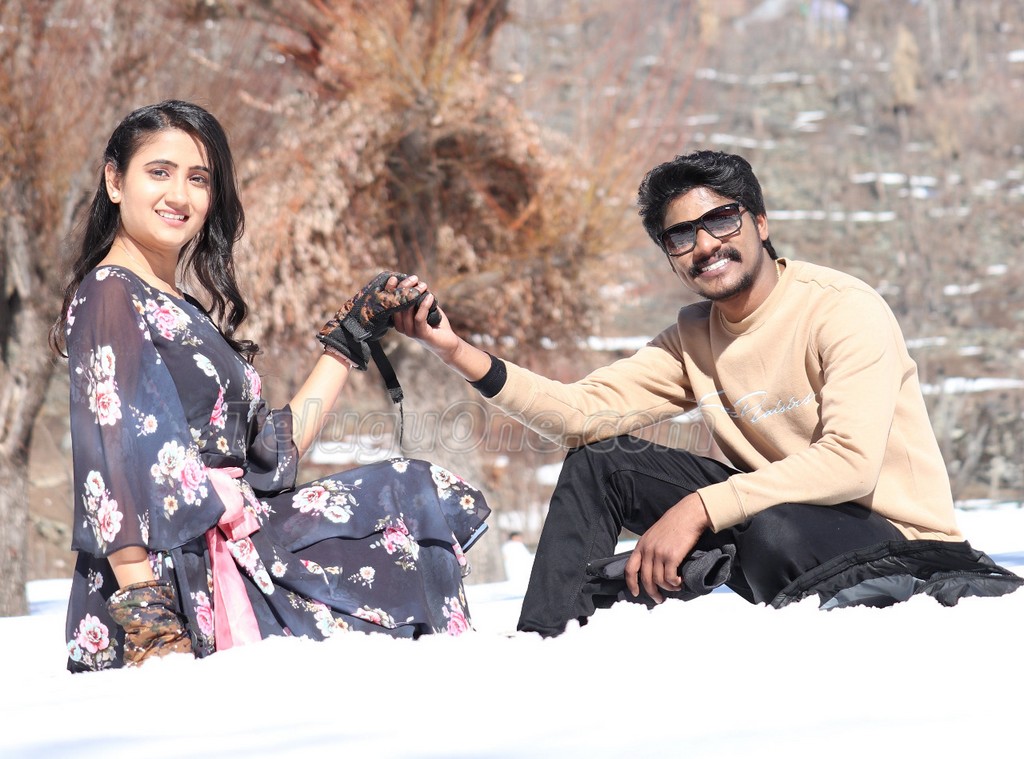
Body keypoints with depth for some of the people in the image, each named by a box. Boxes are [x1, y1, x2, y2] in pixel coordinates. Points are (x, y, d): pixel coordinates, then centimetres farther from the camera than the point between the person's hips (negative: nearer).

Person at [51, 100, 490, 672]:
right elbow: (114, 463, -16)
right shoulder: (110, 297, -6)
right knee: (415, 496, -8)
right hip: (182, 575, -8)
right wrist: (145, 611, -25)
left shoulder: (187, 317, 22)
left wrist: (351, 337, 21)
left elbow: (274, 447, 17)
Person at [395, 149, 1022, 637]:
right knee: (600, 458, 1)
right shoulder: (694, 341, 7)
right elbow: (584, 412, -2)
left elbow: (851, 462, -28)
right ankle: (543, 643, 4)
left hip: (894, 539, -7)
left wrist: (698, 509, -30)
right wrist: (458, 353, -14)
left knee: (774, 532, -41)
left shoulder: (845, 311, -16)